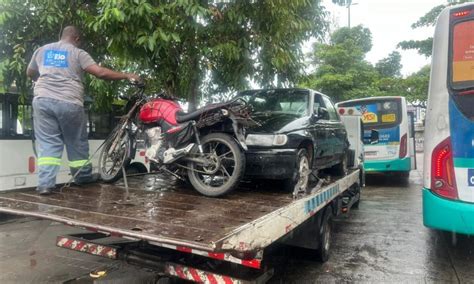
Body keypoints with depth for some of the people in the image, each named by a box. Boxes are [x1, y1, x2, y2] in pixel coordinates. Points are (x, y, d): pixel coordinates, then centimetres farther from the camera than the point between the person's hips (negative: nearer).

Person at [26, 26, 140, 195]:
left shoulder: (42, 50, 20)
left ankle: (45, 183, -5)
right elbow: (100, 73, -7)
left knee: (47, 144, 3)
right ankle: (83, 176, 25)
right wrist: (127, 76, 1)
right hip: (69, 103, -3)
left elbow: (30, 73, 33)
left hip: (43, 100, 4)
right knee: (77, 143, 11)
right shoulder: (78, 53, 5)